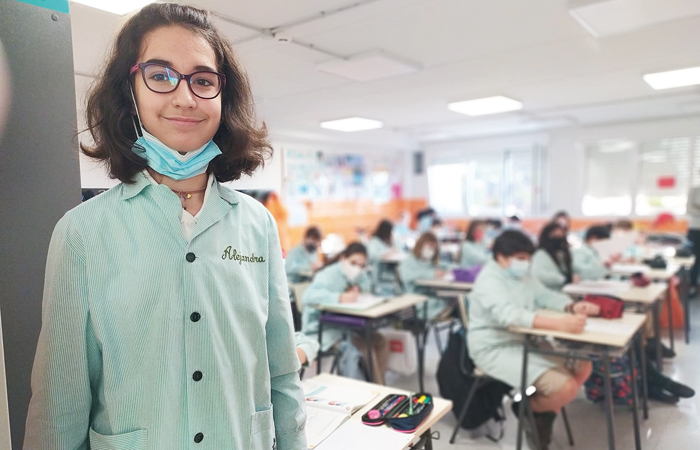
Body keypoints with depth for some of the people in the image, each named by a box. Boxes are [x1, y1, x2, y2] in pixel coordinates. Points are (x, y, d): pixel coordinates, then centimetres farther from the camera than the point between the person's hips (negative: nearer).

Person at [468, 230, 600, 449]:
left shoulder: (522, 275, 9)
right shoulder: (489, 280, -22)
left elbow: (545, 295, 14)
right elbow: (510, 315, -37)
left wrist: (572, 307, -8)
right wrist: (560, 324, -46)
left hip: (525, 342, 10)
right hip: (496, 350, -10)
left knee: (582, 366, 8)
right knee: (565, 387, -20)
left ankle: (542, 418, 18)